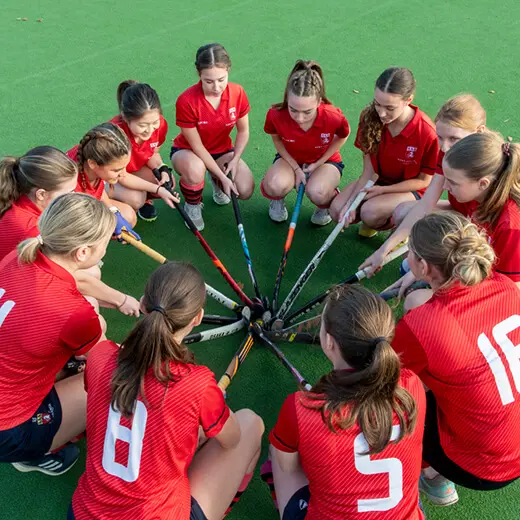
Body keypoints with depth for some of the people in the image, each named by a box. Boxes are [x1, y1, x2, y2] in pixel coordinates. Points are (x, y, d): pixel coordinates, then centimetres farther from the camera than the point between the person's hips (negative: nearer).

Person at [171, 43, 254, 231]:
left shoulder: (238, 93, -17)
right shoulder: (186, 101, -27)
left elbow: (243, 131, -4)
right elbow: (196, 145, -22)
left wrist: (235, 160, -20)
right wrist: (222, 176, -24)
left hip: (222, 150, 3)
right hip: (188, 151, -3)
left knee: (245, 190, -20)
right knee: (195, 170, -41)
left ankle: (215, 181, 16)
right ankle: (192, 205, -5)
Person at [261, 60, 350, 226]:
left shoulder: (334, 117, -29)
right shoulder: (276, 114, -28)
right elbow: (277, 139, -5)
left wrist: (318, 163, -12)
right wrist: (296, 168, -14)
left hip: (324, 161, 0)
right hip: (291, 159, 1)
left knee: (316, 192, -34)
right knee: (275, 185, -33)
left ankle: (328, 202, 5)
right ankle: (277, 199, 6)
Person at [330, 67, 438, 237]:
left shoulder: (426, 132, -26)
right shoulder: (369, 117, -17)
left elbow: (423, 180, -13)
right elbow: (368, 171, -13)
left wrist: (383, 189, -21)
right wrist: (352, 202, -25)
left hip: (410, 189, -4)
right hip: (378, 180, 4)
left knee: (370, 212, -32)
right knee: (337, 210, -16)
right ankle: (379, 218, 10)